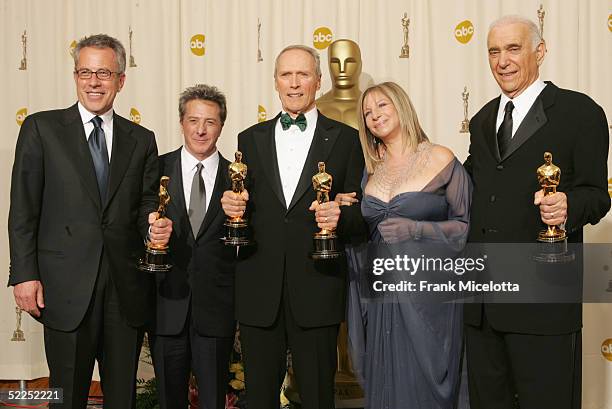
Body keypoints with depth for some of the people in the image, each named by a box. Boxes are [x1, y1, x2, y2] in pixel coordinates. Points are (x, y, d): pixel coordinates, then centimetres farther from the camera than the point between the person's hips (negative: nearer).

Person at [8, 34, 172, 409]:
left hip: (127, 289, 3)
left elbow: (146, 206, 11)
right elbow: (23, 209, -1)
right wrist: (24, 275, -8)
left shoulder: (142, 139, 10)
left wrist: (155, 227, -12)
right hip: (67, 289, -2)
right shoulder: (41, 128, 2)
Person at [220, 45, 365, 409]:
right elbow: (240, 210, 13)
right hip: (259, 292, 2)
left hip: (317, 291, -2)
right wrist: (233, 206, -9)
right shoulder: (251, 139, 12)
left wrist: (340, 217, -19)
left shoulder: (345, 139, 4)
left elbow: (359, 212, 2)